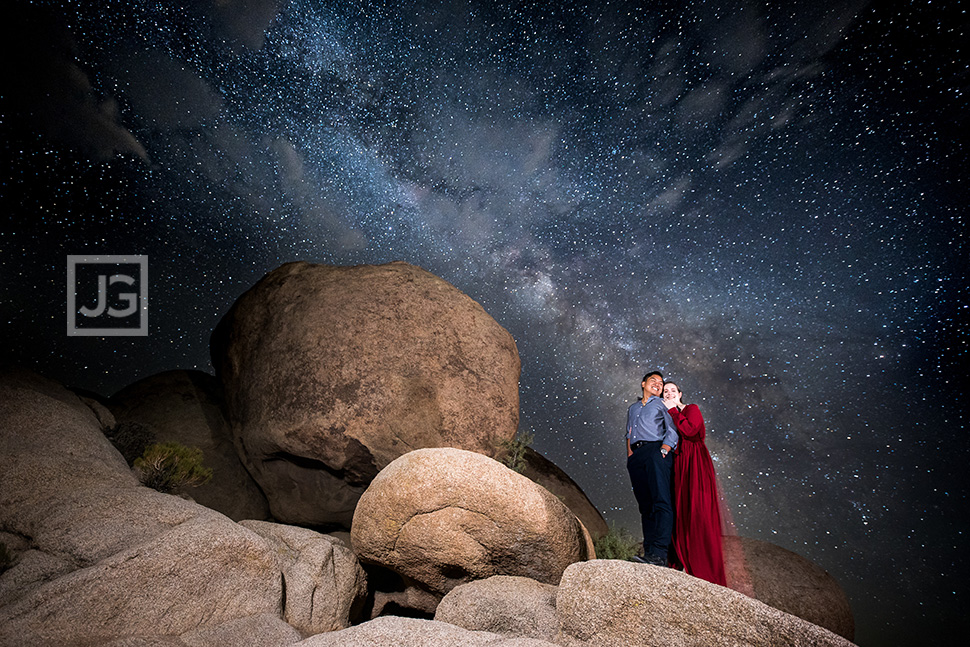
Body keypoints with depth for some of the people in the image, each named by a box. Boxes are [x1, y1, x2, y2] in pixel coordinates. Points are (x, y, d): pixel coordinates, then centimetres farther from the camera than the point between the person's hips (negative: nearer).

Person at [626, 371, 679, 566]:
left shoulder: (662, 404, 15)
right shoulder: (633, 408, 30)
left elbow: (672, 431, 3)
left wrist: (663, 450, -13)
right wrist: (630, 455, 9)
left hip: (655, 450, -5)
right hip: (636, 455, 5)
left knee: (661, 502, -19)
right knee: (645, 506, -1)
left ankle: (659, 553, -29)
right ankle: (649, 552, -4)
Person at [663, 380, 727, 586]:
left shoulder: (692, 409, 4)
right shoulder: (667, 417, 19)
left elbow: (689, 431, -14)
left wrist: (673, 410, -7)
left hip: (695, 466, -5)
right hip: (677, 468, 5)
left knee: (697, 513, -10)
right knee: (680, 513, -1)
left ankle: (705, 571, -8)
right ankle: (686, 565, 3)